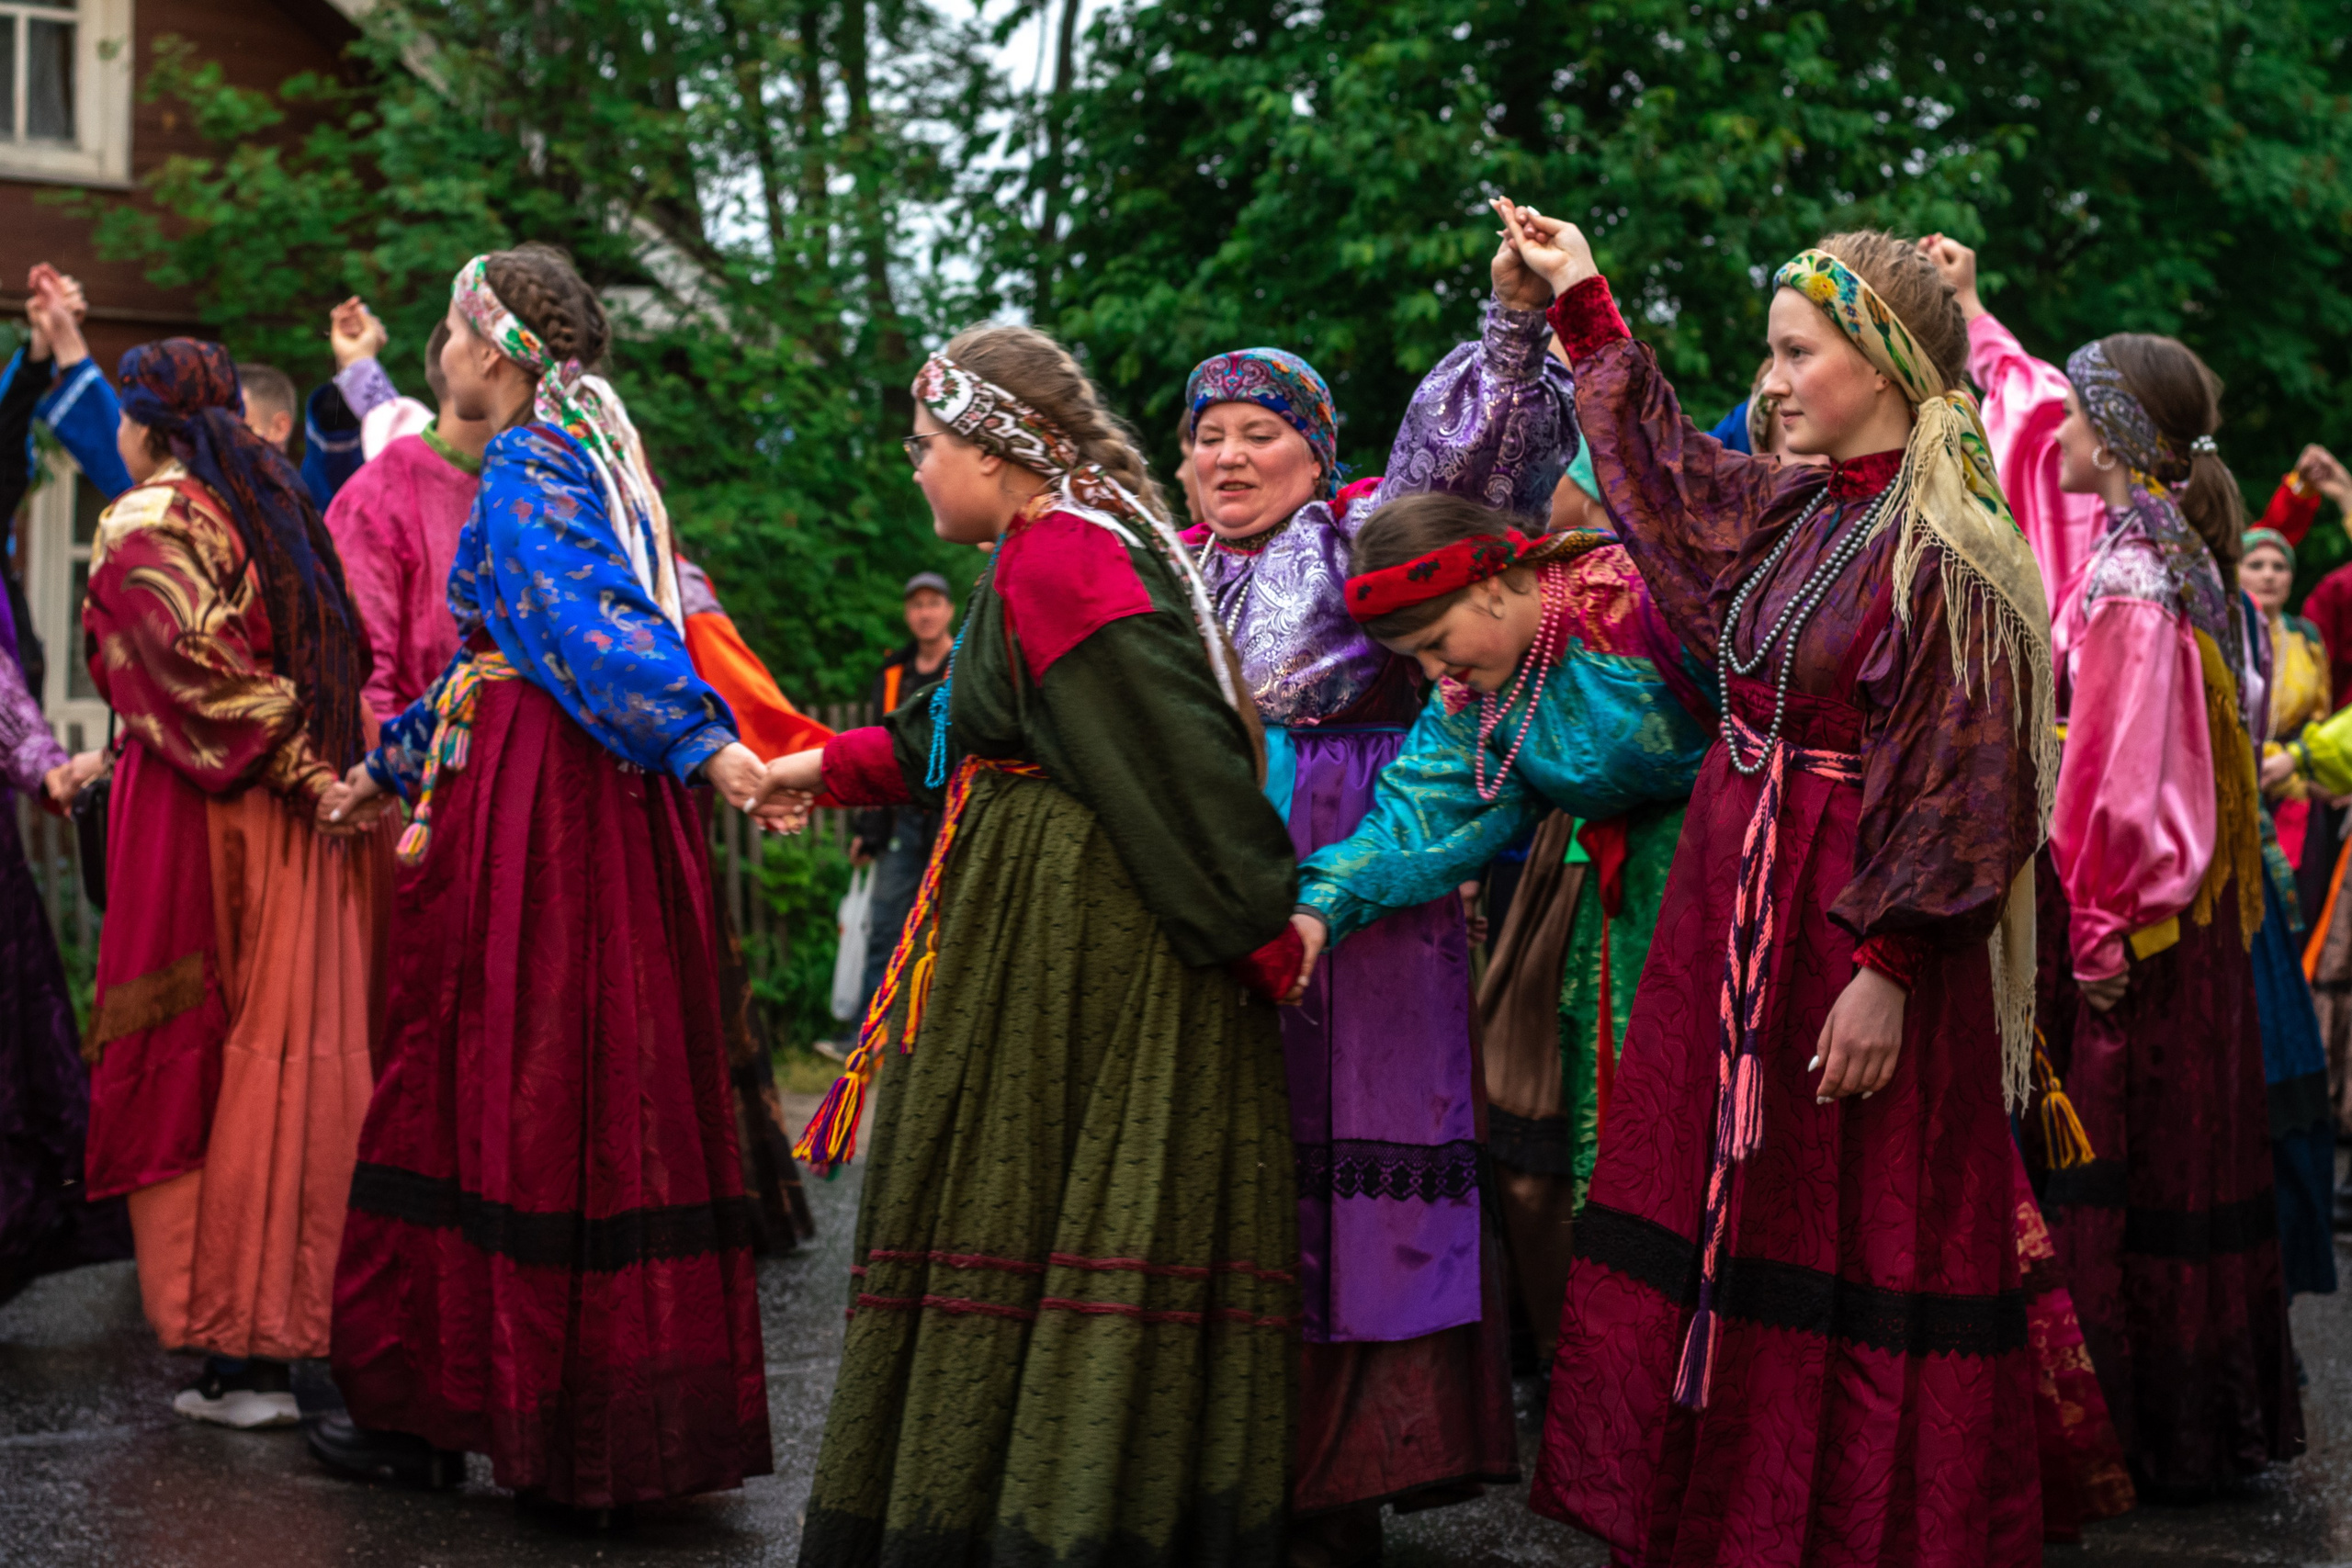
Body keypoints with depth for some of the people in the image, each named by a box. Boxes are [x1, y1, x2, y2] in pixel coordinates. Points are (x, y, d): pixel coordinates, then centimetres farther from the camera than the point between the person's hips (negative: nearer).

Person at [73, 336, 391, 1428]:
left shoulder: (142, 528, -6)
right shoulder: (277, 507, 15)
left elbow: (201, 664, -18)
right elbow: (346, 660, 10)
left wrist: (306, 774, -14)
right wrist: (320, 772, 7)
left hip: (199, 814, -6)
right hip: (300, 818, 7)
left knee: (196, 1059, -2)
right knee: (296, 1053, 7)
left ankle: (234, 1353, -4)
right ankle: (281, 1324, 10)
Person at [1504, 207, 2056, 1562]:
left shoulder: (1946, 553, -14)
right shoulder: (1790, 514, 9)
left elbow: (1957, 785, -17)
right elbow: (1665, 465, 29)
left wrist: (1888, 969, -22)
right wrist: (1585, 301, 32)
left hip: (1854, 920, -8)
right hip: (1735, 895, 8)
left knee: (1852, 1238, 0)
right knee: (1711, 1212, 11)